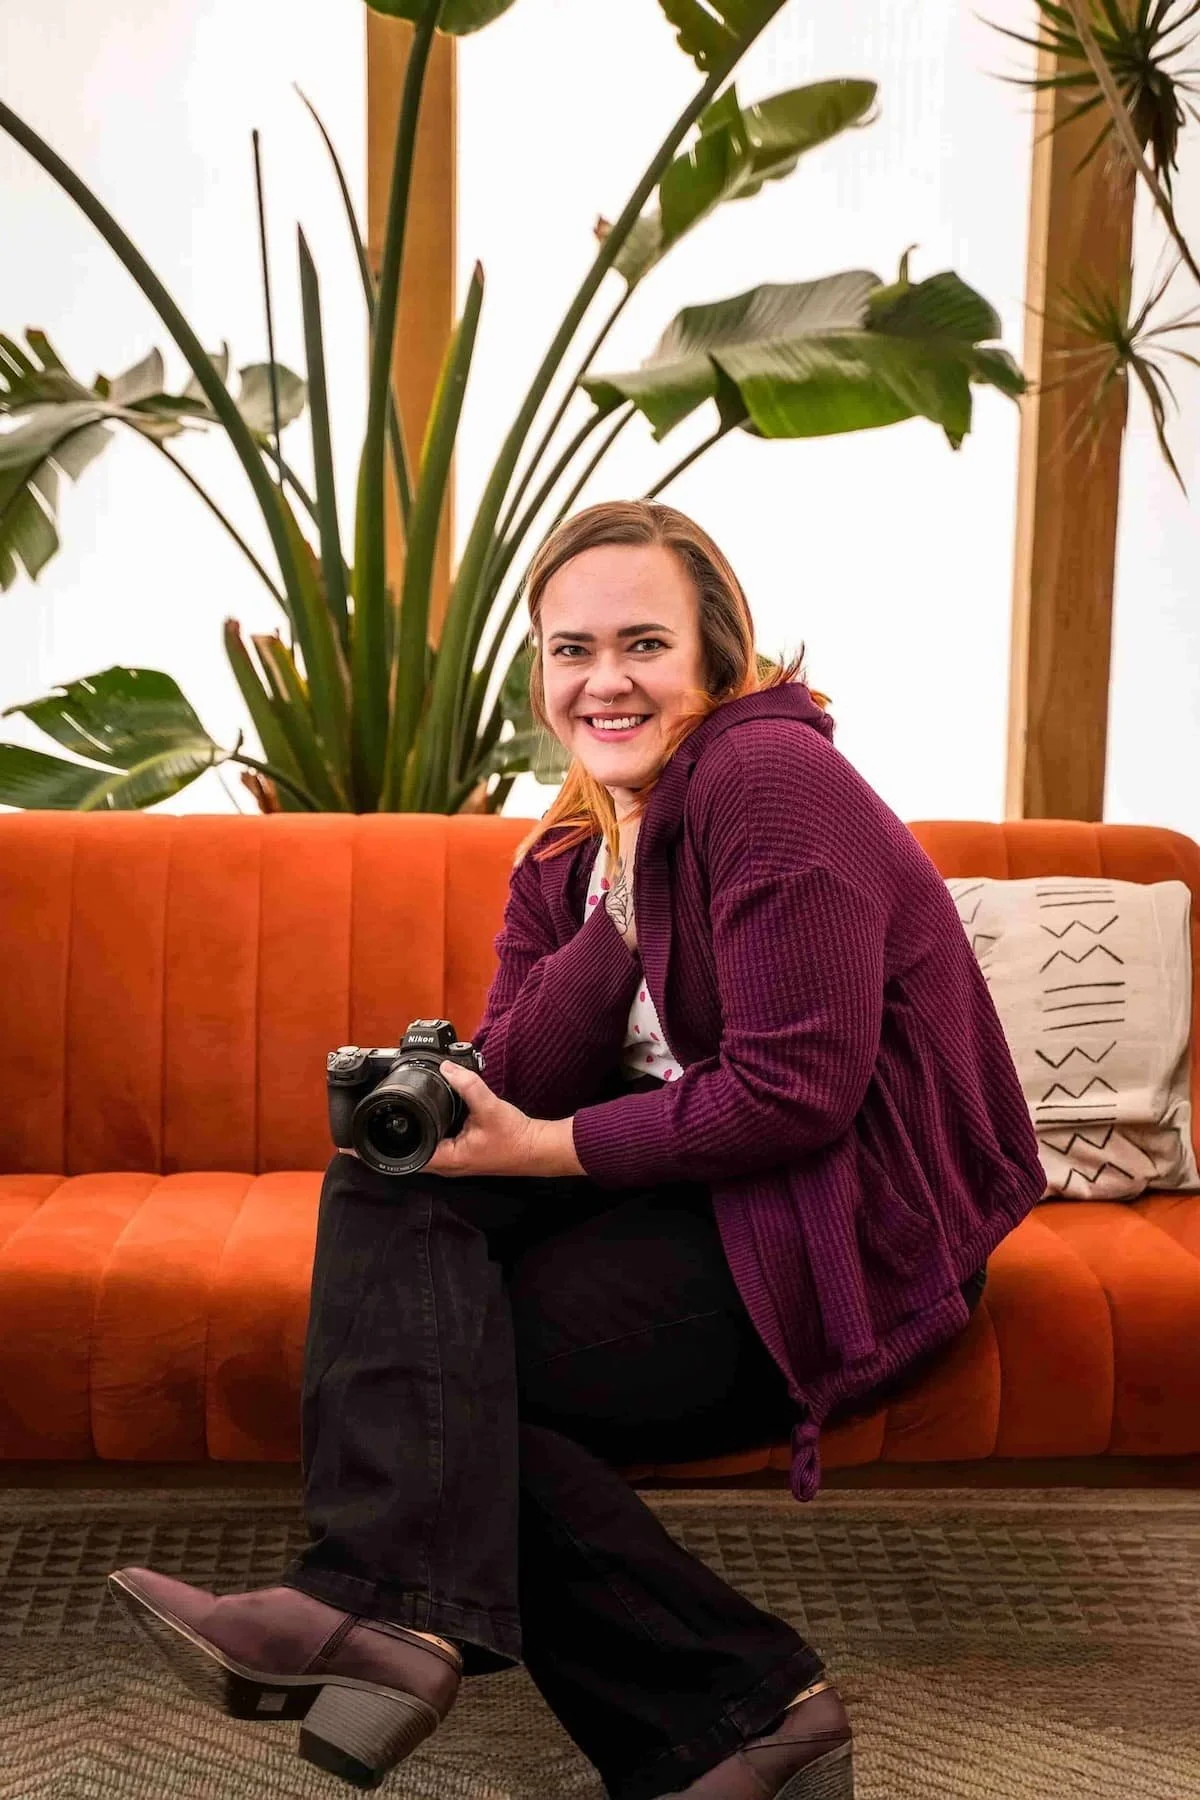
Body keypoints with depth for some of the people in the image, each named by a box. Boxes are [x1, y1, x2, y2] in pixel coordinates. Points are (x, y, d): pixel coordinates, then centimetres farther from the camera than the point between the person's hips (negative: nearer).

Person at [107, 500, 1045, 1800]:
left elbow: (797, 1095, -22)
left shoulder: (769, 776, -15)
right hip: (695, 1193, 8)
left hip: (848, 1235, -8)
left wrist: (546, 1148, -17)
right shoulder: (570, 854, 9)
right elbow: (508, 1090, -3)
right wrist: (623, 907, -13)